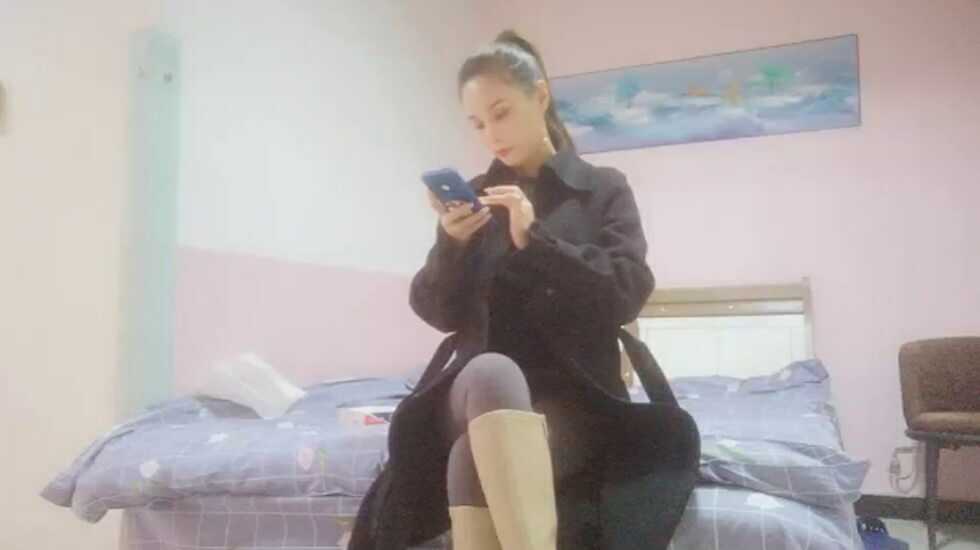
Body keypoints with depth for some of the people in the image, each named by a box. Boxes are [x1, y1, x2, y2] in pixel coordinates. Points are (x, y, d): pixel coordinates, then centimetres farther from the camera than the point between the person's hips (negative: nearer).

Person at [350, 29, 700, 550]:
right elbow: (438, 311, 7)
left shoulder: (604, 189, 8)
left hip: (573, 392, -1)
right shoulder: (473, 198, 12)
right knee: (490, 371, -37)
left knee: (475, 461, -34)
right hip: (479, 391, 2)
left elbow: (628, 296, -6)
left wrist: (536, 240, -16)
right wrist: (451, 244, -13)